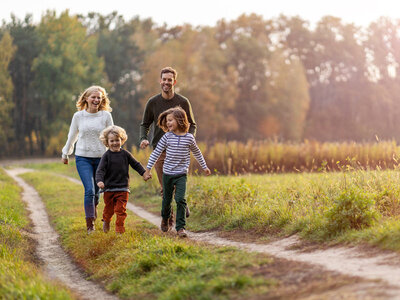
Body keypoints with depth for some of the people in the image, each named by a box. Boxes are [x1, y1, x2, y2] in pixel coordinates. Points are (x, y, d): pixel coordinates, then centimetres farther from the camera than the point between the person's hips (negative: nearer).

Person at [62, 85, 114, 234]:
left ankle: (93, 208, 42)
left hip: (101, 158, 1)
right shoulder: (78, 116, 2)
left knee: (97, 190, 9)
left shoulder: (106, 116, 0)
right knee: (89, 190, -14)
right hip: (83, 157, -1)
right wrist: (65, 154, 24)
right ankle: (90, 224, -7)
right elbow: (72, 136, 15)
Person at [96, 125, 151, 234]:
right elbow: (100, 170, -12)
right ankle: (106, 221, 41)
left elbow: (135, 164, 16)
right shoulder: (106, 156, -4)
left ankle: (119, 228, 3)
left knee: (121, 210, -5)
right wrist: (99, 181, -28)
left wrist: (144, 173, 10)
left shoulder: (125, 154, 3)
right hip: (109, 188, -1)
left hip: (123, 188, 1)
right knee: (109, 209, 13)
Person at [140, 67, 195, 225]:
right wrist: (143, 138, -7)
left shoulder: (183, 102, 1)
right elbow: (145, 124, 13)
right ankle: (169, 218, 15)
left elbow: (192, 125, 10)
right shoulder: (152, 102, 4)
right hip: (159, 150, 1)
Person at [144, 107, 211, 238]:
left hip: (181, 174, -1)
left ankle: (180, 227, -8)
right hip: (167, 173, 1)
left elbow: (197, 153, 15)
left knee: (180, 200, -13)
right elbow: (156, 153, 1)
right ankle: (165, 219, 41)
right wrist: (148, 168, -1)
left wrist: (204, 167, 24)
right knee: (167, 199, 13)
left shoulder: (189, 138, -2)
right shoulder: (167, 137, -4)